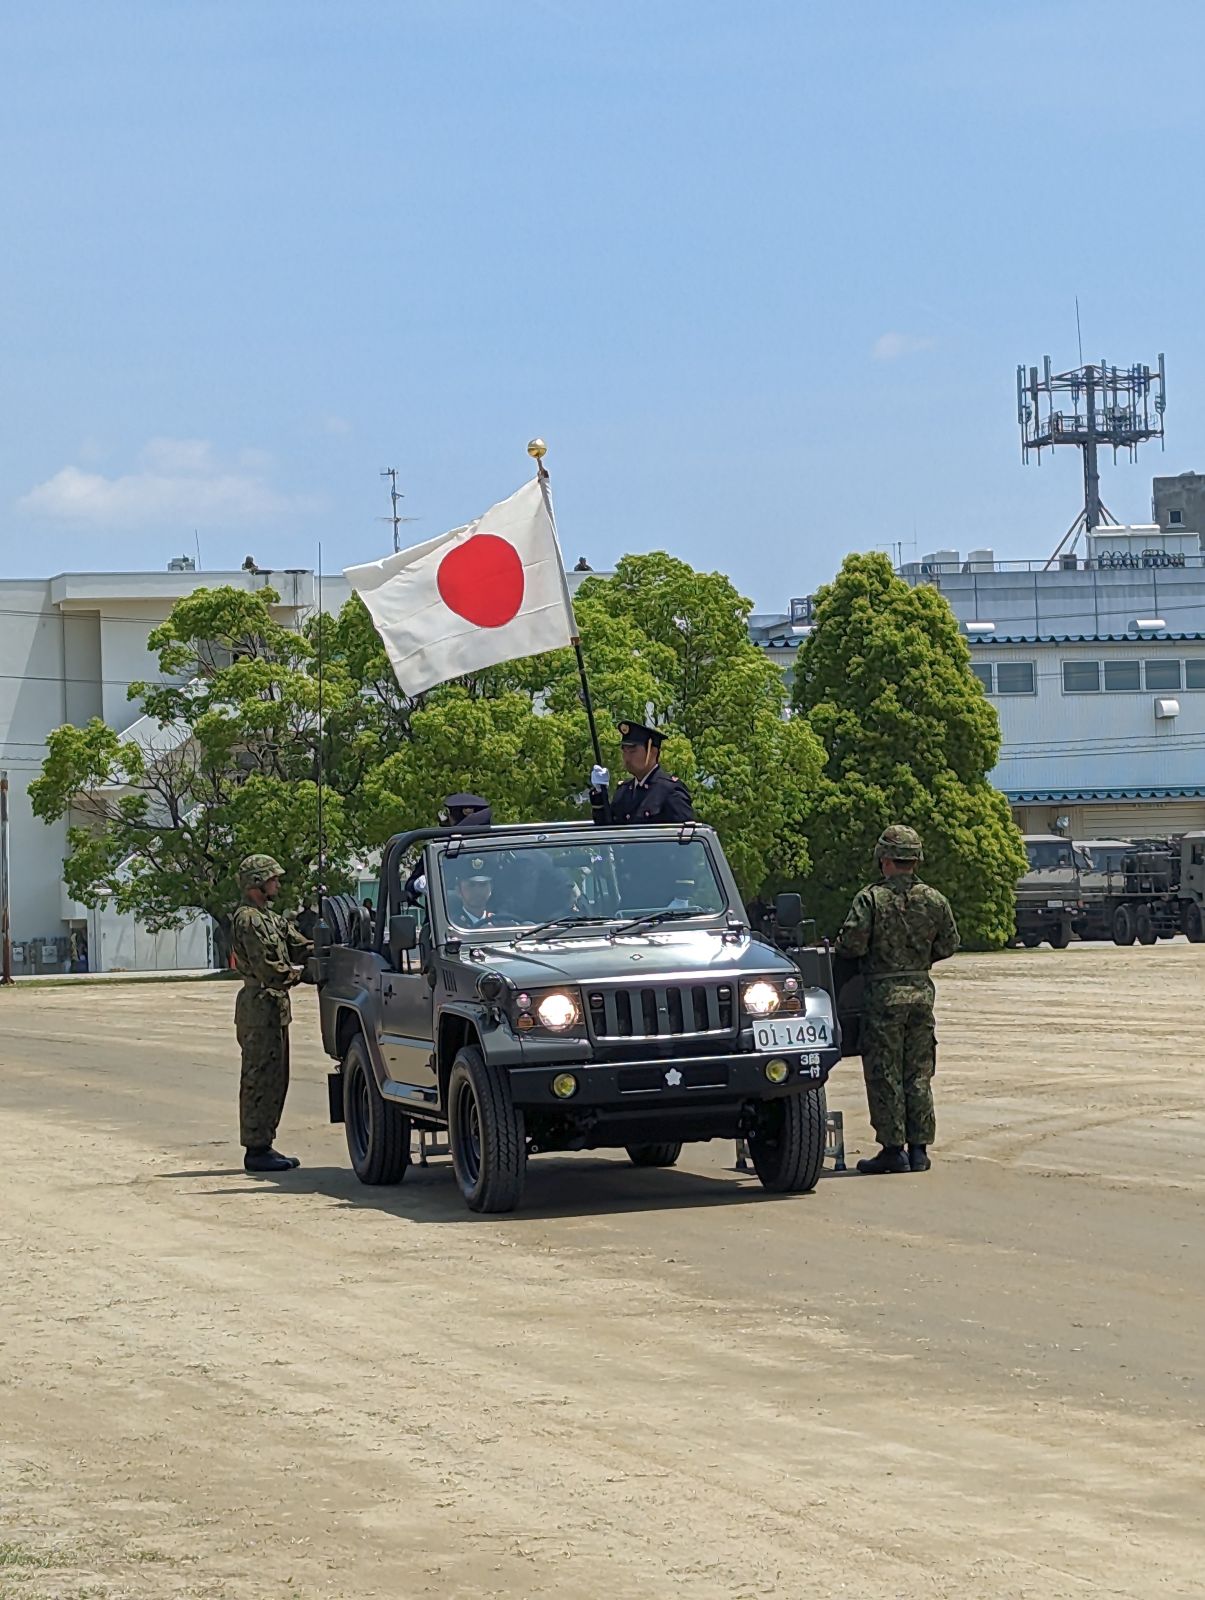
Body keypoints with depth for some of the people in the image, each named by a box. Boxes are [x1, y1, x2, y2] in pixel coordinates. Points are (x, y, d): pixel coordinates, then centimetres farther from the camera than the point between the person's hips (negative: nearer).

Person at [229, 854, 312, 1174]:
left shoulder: (270, 918, 19)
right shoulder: (248, 920, -13)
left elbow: (300, 946, 14)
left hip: (275, 1006, 11)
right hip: (260, 1006, -11)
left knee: (274, 1078, 13)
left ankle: (262, 1145, 18)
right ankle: (257, 1150, -7)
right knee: (261, 1078, -9)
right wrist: (296, 976, -8)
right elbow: (266, 966, -21)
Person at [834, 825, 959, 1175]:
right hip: (921, 992, 4)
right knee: (918, 1074, 10)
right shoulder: (934, 899, 2)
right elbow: (949, 945, 8)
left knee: (884, 1075, 1)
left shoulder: (871, 899, -11)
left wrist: (836, 948, 6)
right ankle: (919, 1149, 9)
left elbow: (852, 944, -16)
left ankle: (893, 1149, 0)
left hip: (883, 993, -4)